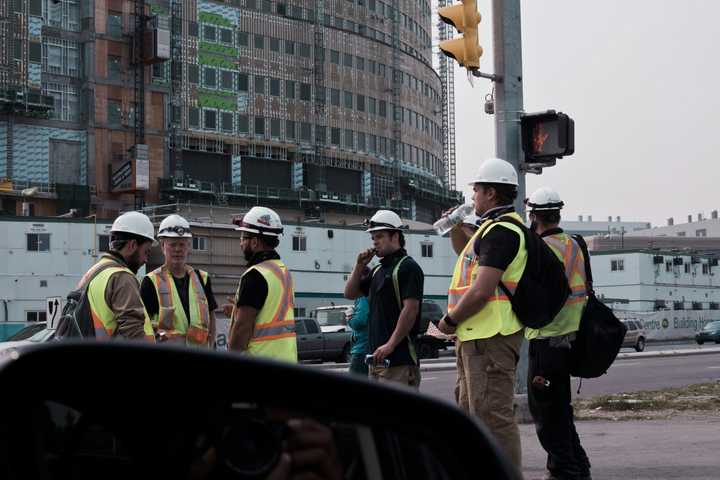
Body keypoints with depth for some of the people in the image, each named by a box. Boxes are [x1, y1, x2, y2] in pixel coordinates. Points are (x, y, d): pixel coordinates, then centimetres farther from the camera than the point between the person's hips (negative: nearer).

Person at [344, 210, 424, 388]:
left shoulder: (408, 267, -8)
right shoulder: (378, 270, 20)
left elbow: (411, 309, -17)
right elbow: (350, 293, 24)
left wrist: (390, 345, -22)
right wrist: (359, 266, 9)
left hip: (399, 357, -9)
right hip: (376, 356, 9)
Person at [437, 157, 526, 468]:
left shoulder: (501, 231, -16)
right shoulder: (494, 227, 19)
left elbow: (481, 291, -24)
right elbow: (475, 260, 39)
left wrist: (450, 321, -11)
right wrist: (457, 230, 26)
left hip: (490, 337, -11)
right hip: (477, 334, 11)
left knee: (492, 416, -10)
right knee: (471, 411, 20)